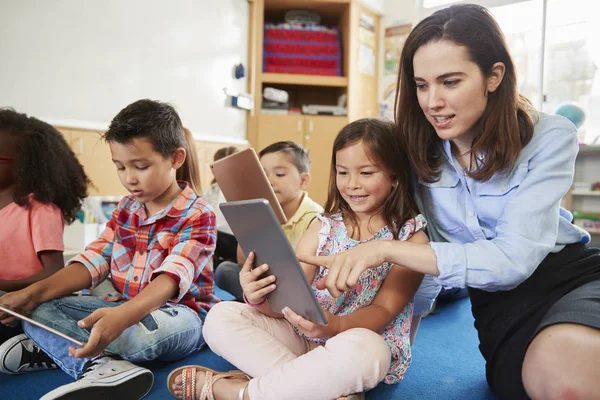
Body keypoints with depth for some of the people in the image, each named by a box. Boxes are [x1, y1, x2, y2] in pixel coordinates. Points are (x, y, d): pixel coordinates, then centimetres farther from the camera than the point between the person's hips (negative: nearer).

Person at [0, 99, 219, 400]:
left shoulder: (197, 215, -15)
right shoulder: (126, 209, 8)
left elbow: (171, 278, -28)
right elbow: (93, 261, 2)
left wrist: (122, 316, -46)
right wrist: (33, 292, -12)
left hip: (177, 314, -6)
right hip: (126, 309, 7)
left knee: (150, 330, -40)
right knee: (40, 310, -8)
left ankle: (50, 347, -13)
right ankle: (97, 365, -32)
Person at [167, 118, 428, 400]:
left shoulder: (411, 237, -5)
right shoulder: (323, 228, 4)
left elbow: (384, 310, -14)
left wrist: (335, 325, -35)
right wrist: (260, 298, -27)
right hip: (304, 338, 4)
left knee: (362, 348, -39)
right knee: (221, 316, -12)